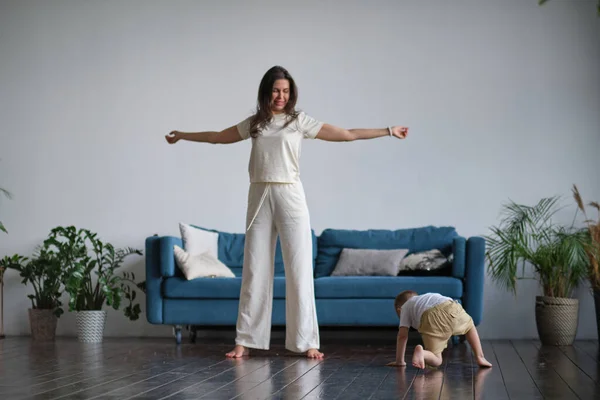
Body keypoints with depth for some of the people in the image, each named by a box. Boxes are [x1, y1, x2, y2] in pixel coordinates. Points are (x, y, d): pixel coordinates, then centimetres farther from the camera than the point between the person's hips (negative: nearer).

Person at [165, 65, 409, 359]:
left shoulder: (300, 121, 4)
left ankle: (305, 341, -2)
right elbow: (217, 137, 26)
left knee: (299, 269, -4)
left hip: (290, 197, -2)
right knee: (255, 269, 3)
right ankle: (245, 341, 7)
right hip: (259, 198, 3)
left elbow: (347, 135, 4)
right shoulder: (254, 123, 12)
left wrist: (388, 131, 1)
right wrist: (182, 135, 35)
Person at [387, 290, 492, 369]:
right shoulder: (426, 296, 48)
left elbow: (402, 336, 26)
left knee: (436, 360, 8)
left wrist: (399, 361, 31)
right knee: (469, 325, 36)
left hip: (431, 319, -3)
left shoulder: (405, 307, 35)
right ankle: (479, 357, 24)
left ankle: (420, 352, -21)